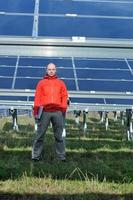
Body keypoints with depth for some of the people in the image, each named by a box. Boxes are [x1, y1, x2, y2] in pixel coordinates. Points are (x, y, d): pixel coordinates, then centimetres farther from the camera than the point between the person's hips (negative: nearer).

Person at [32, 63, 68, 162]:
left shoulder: (61, 83, 16)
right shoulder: (41, 83, 13)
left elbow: (64, 97, 10)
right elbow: (37, 97, 7)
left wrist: (63, 109, -1)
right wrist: (36, 111, -2)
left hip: (58, 112, 1)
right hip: (44, 112, -1)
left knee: (59, 136, 4)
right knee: (40, 135, 0)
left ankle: (61, 156, 8)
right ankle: (36, 155, 3)